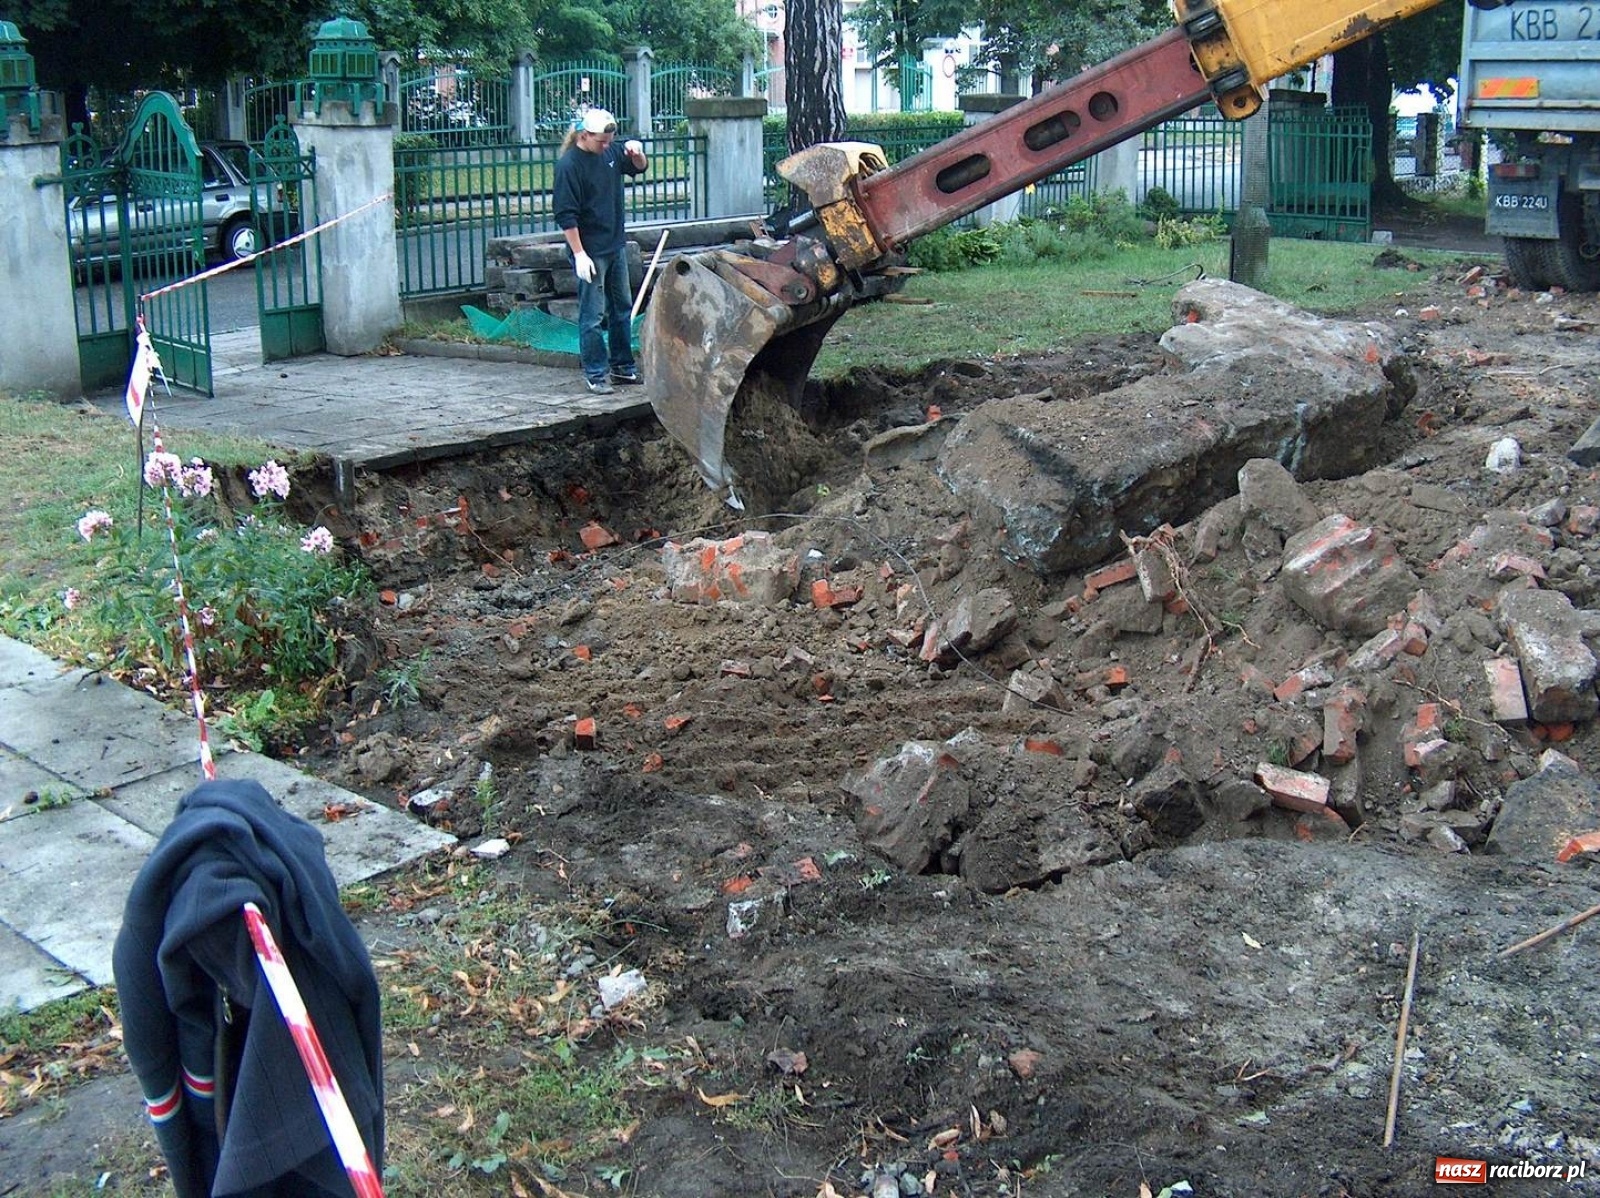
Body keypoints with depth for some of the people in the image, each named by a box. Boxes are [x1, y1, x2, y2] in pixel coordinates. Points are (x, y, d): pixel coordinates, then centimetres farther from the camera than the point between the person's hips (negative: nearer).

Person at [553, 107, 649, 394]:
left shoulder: (610, 153, 5)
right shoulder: (568, 164, -16)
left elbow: (639, 167, 22)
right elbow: (566, 216, -18)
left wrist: (636, 153, -1)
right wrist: (580, 255, -21)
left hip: (615, 246, 8)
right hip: (590, 250, -8)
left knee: (623, 307, 16)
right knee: (593, 315, -3)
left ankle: (622, 366, 28)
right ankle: (595, 374, 5)